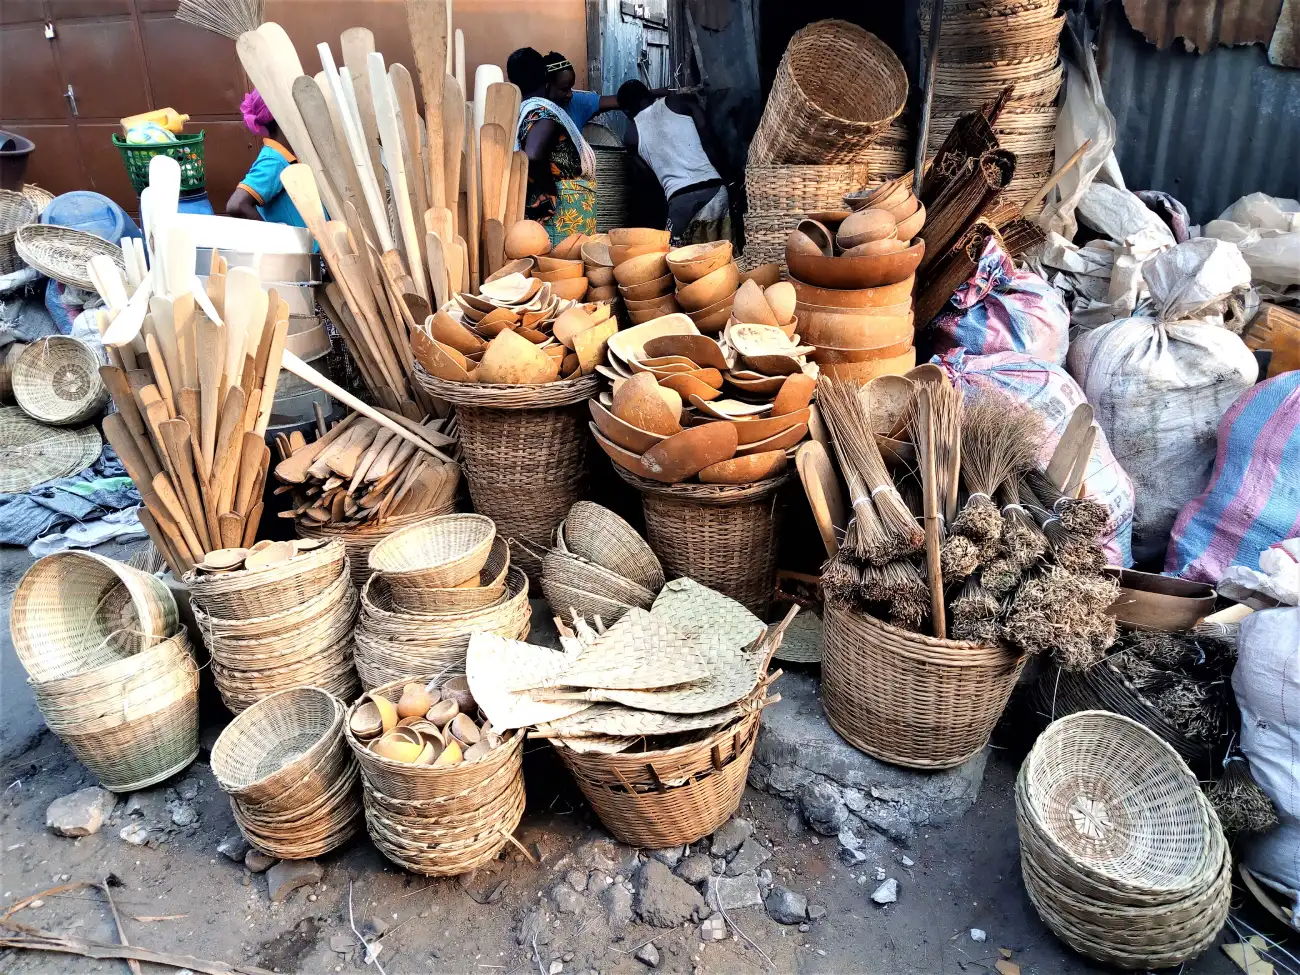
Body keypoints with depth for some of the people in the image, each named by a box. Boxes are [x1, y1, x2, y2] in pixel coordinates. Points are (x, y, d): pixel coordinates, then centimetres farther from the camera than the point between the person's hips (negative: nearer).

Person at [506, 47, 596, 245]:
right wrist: (552, 190, -17)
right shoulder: (543, 112, -14)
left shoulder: (516, 111, 10)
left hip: (538, 210, 9)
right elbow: (533, 158, -30)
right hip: (563, 211, -9)